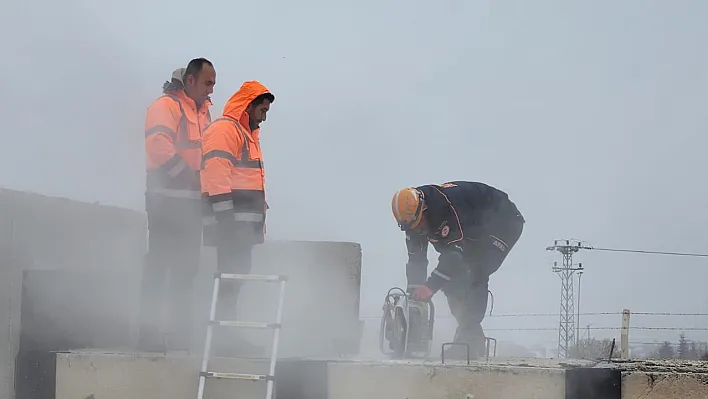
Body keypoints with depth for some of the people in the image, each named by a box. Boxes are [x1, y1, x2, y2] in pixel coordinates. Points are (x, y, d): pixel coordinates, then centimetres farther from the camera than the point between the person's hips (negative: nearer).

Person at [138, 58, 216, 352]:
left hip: (192, 201, 9)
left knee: (186, 269, 10)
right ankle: (149, 334, -5)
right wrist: (191, 176, -19)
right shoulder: (165, 106, -8)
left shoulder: (203, 111, 19)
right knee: (158, 267, -7)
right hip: (167, 199, -9)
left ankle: (180, 333, 15)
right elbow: (160, 148, -21)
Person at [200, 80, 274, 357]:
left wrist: (258, 218, 25)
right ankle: (224, 339, -12)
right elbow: (217, 173, -18)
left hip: (245, 220, 10)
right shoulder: (223, 129, -8)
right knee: (230, 276, -12)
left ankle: (228, 337, 17)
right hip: (230, 219, -10)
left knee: (236, 277, 12)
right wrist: (225, 213, -24)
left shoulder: (248, 134, 25)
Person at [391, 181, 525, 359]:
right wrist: (414, 295, -19)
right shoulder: (413, 218, -13)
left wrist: (431, 286, -44)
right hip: (474, 232, 9)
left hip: (504, 222, -9)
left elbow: (456, 251, -41)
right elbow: (416, 261, -9)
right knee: (453, 279, -3)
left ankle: (467, 339, -26)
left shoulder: (451, 203, -38)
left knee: (476, 275, -24)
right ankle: (474, 338, 2)